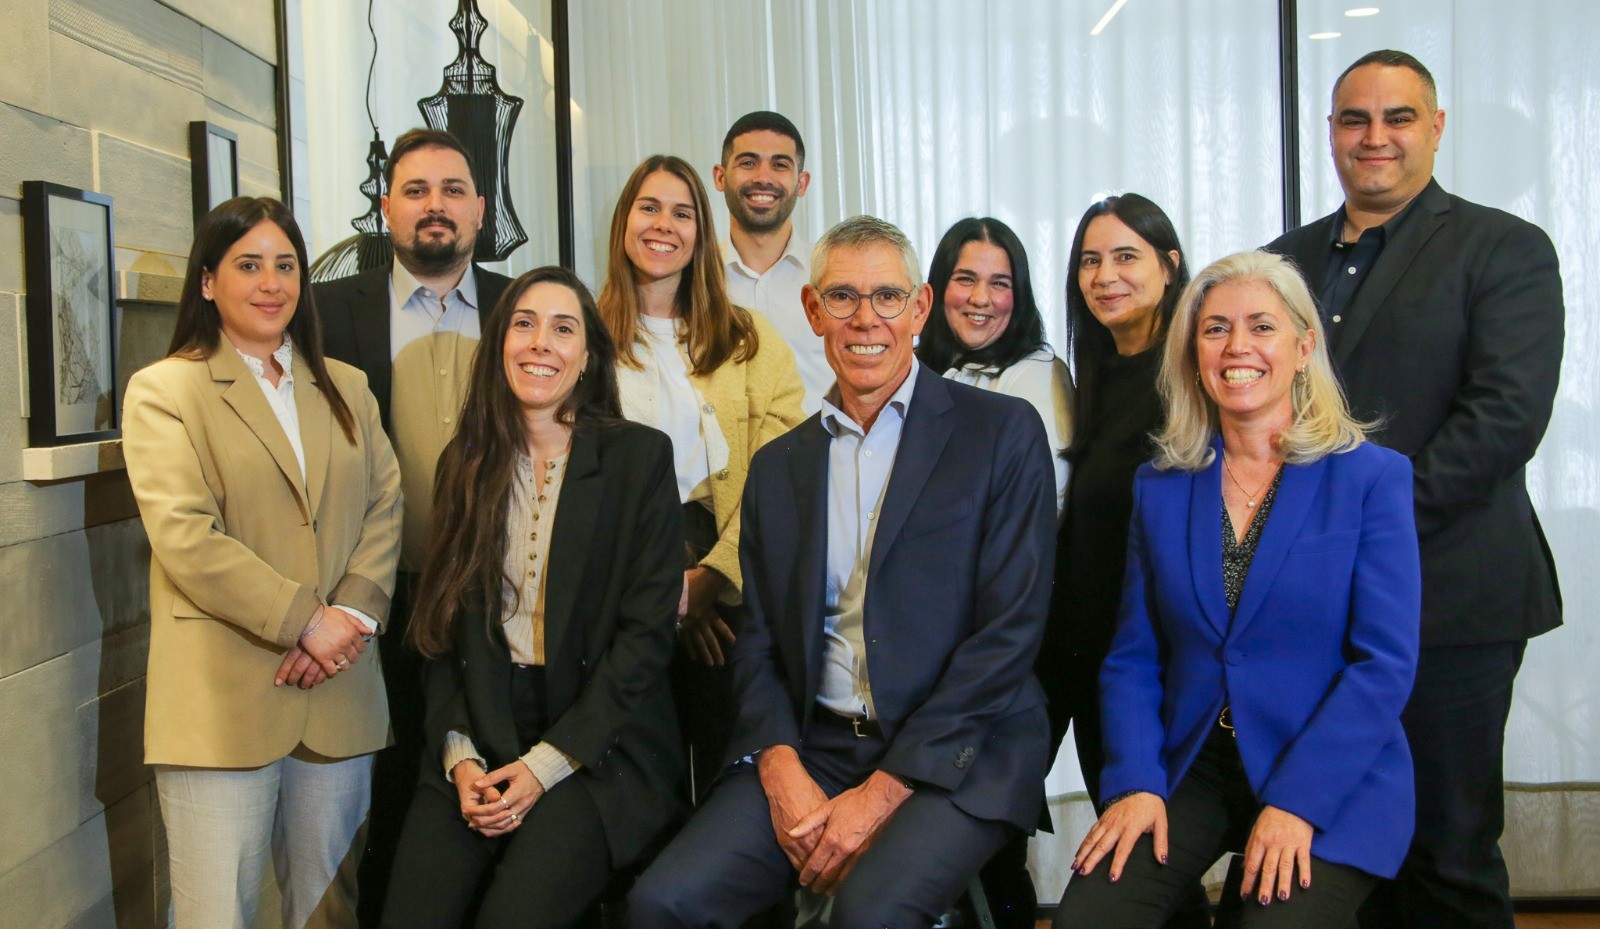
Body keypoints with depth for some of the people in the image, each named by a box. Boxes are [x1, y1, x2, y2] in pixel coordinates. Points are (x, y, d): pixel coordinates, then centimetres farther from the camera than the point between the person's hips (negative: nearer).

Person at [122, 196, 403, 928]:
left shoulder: (346, 388, 16)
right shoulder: (164, 390, 1)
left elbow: (384, 508, 7)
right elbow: (184, 536, -10)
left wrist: (353, 613, -9)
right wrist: (304, 620, -15)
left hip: (339, 695, 4)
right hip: (222, 701, -4)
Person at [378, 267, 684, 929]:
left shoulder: (640, 458, -1)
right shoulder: (466, 465, 11)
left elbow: (646, 632, -6)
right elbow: (443, 630, 10)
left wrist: (547, 763, -12)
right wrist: (459, 755, -6)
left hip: (598, 747, -3)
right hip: (480, 740, 3)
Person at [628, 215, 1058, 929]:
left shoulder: (1003, 432, 0)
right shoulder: (778, 466, 14)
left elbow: (1011, 628, -7)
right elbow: (757, 642, 12)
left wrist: (885, 790, -13)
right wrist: (782, 769, -8)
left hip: (955, 753, -3)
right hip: (811, 749, 4)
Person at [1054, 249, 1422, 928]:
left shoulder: (1373, 478, -2)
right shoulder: (1160, 486, 8)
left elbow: (1386, 663, -8)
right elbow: (1133, 658, 8)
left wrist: (1294, 802, -17)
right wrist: (1134, 784, -8)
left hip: (1332, 790, -2)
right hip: (1190, 772, 3)